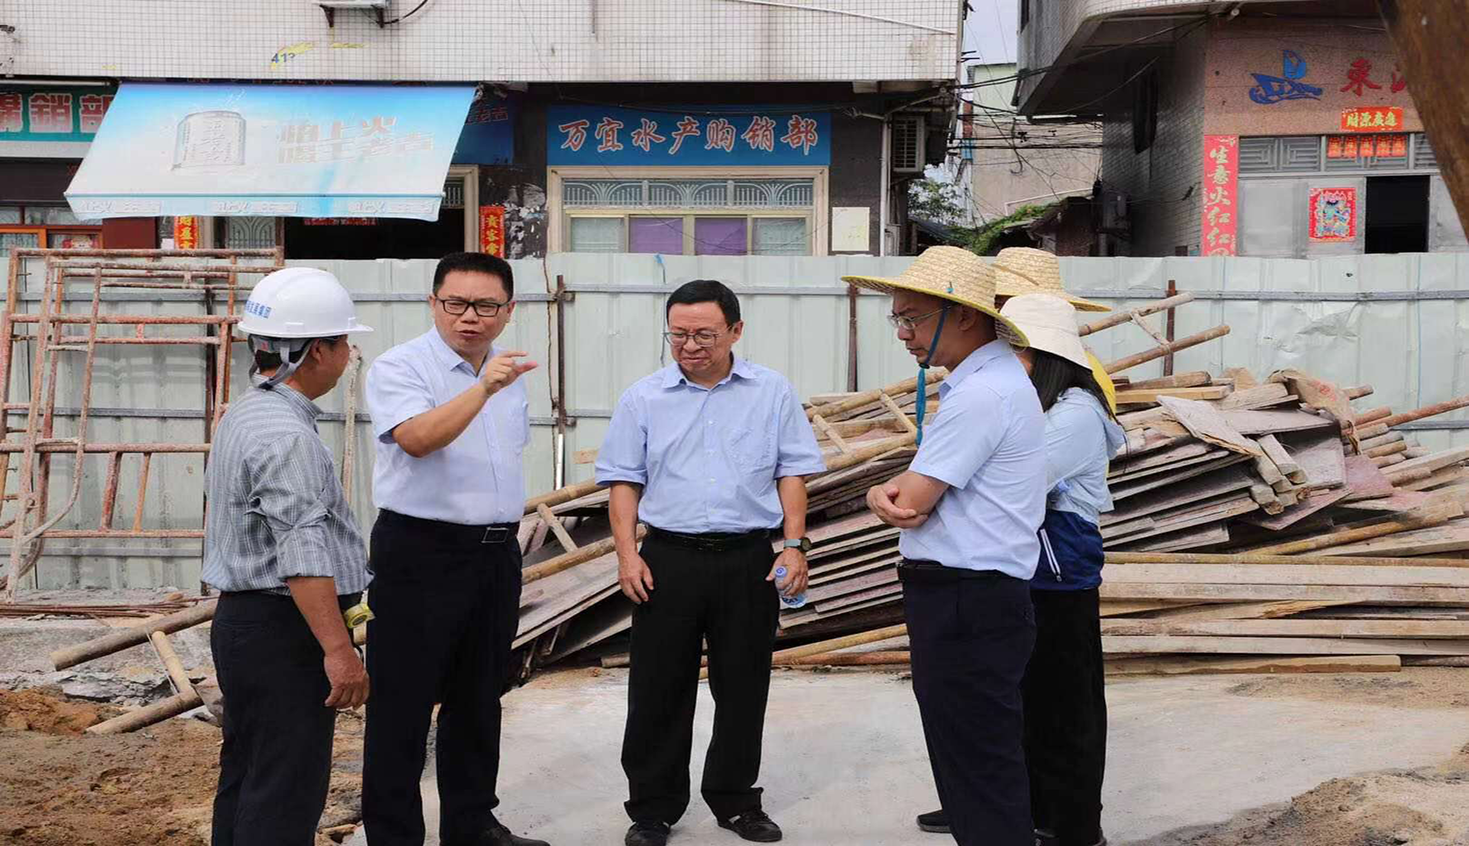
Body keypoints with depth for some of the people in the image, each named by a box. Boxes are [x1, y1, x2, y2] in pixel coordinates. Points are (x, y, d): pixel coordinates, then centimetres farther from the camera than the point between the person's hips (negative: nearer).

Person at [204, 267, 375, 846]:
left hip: (240, 619, 10)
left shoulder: (243, 415, 12)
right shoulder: (287, 436, -21)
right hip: (285, 631, -10)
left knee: (244, 777, 18)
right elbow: (302, 553, -28)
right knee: (285, 796, -4)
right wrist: (337, 648, -28)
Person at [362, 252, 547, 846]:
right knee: (403, 706, -1)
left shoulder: (510, 371, 11)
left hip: (497, 553, 7)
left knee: (478, 702, 16)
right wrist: (483, 388, -43)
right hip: (421, 552, -7)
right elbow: (418, 439, -31)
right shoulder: (399, 368, -11)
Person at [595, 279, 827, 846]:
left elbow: (792, 473, 5)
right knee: (658, 690, 4)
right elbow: (625, 481, 6)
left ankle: (734, 800, 24)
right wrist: (627, 553, -4)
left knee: (744, 687, 8)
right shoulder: (644, 398, 5)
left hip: (749, 561, 0)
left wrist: (794, 545, -4)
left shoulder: (773, 392, 5)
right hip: (668, 559, 0)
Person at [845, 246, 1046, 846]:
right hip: (971, 600, 10)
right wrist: (886, 493, -5)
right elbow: (909, 500, 17)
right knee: (972, 768, 19)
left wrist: (895, 494, 4)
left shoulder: (982, 394, -20)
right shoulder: (987, 379, 14)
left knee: (980, 778, -2)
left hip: (966, 609, -10)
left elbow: (910, 503, -19)